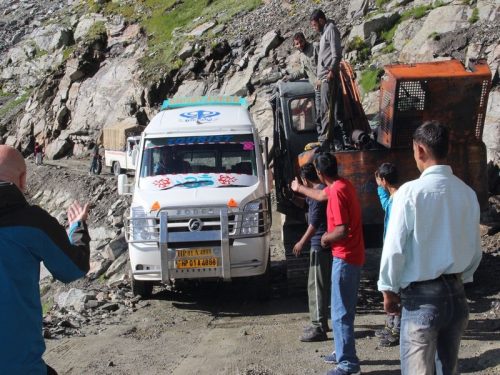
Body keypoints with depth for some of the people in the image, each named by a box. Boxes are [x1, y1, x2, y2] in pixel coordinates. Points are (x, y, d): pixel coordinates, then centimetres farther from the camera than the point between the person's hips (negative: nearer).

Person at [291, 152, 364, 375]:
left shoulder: (337, 191, -22)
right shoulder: (342, 184, 9)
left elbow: (342, 231, -27)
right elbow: (321, 195, 31)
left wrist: (326, 238, -7)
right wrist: (299, 189, 46)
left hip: (344, 258, -10)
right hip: (352, 256, 10)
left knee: (341, 313, -5)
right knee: (345, 310, 18)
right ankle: (343, 352, 28)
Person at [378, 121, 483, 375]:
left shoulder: (411, 191, -14)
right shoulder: (467, 193, 1)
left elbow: (394, 248, -13)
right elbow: (475, 250, 8)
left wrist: (389, 289, 0)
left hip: (422, 297, -5)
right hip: (456, 294, 5)